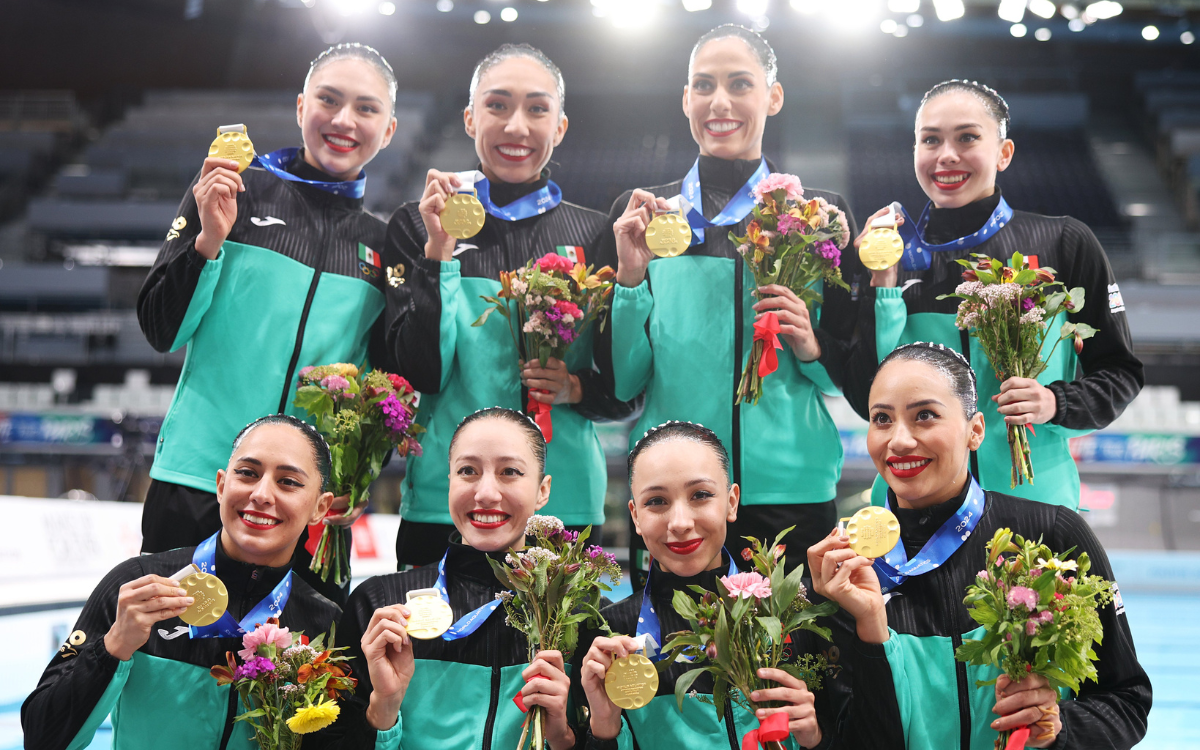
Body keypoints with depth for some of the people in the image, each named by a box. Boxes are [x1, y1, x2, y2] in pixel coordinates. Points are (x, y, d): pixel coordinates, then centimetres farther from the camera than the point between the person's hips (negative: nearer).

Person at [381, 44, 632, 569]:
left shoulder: (593, 235, 6)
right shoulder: (419, 226, 2)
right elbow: (418, 373, -7)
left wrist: (575, 388, -12)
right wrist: (439, 250, -14)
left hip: (567, 503, 1)